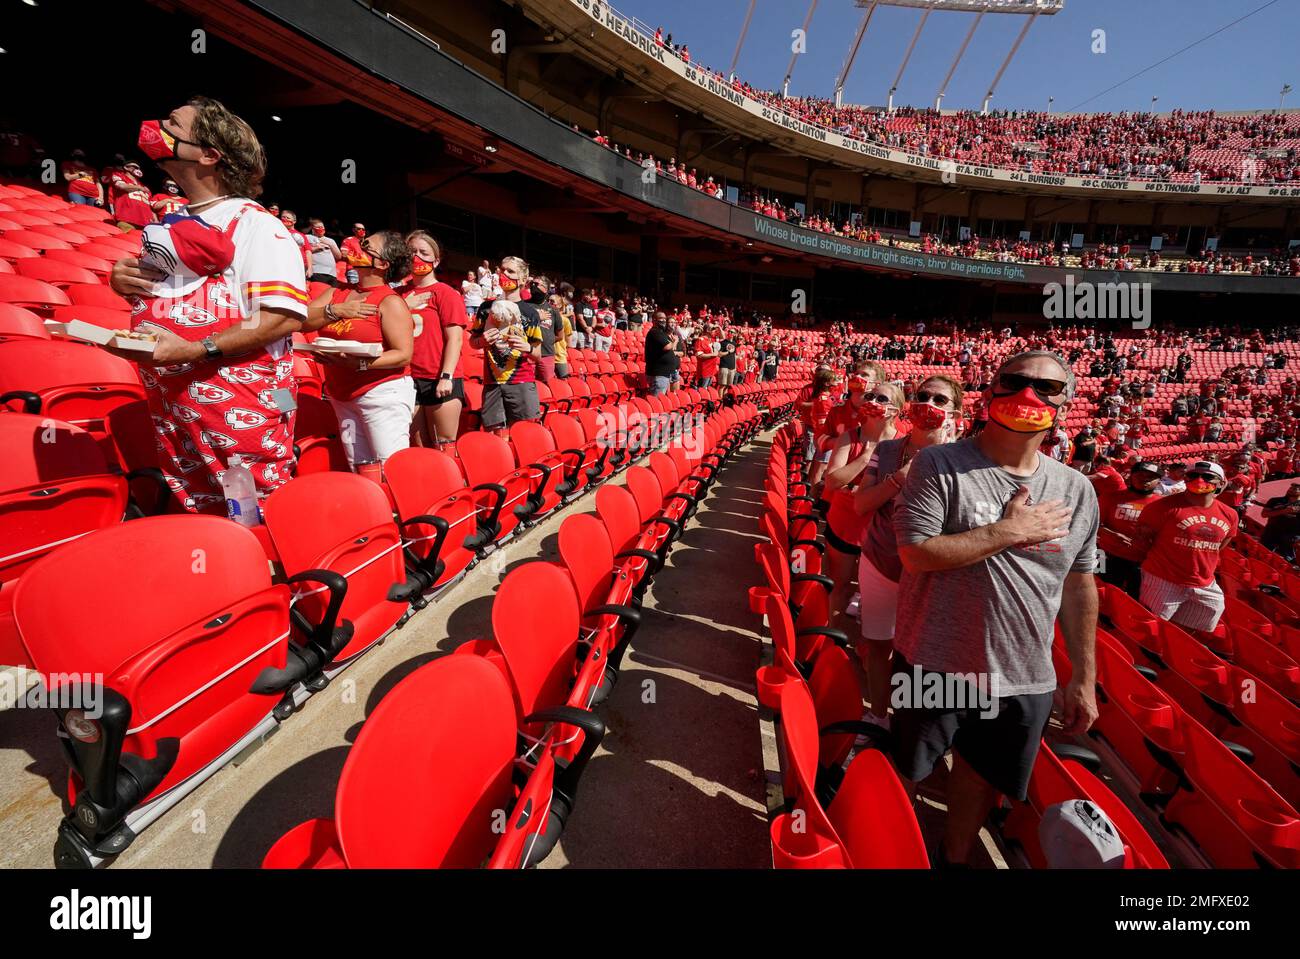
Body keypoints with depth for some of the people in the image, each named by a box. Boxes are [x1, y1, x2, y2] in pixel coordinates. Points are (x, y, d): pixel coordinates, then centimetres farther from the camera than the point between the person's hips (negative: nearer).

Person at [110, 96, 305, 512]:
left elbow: (285, 317, -19)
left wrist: (193, 350, -21)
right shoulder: (170, 225, 19)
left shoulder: (254, 224, -7)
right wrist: (122, 279, 9)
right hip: (170, 411, 8)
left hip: (241, 412, -8)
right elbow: (154, 292, 32)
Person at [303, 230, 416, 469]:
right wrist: (335, 311, -12)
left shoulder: (390, 301, -7)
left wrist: (359, 363, -25)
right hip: (343, 396, 7)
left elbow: (403, 355, -15)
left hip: (383, 392, -7)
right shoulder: (336, 294, 13)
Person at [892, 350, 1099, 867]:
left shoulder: (1076, 490, 2)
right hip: (935, 666, -4)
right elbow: (917, 552, -22)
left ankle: (953, 857, 50)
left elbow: (1079, 588, 8)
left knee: (982, 775, 23)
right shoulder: (939, 465, -14)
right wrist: (1010, 531, -19)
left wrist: (1083, 678, 10)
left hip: (1025, 679, 5)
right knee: (901, 774, 15)